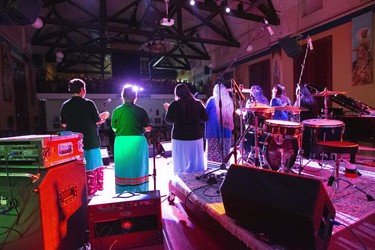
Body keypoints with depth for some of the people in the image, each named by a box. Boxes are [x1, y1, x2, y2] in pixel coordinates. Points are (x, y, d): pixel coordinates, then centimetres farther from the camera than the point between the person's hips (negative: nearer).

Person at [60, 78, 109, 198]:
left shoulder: (65, 105, 1)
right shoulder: (89, 104, -10)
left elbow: (63, 124, 9)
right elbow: (98, 121, -6)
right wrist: (102, 117, 14)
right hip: (90, 141, -3)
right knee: (91, 166, 9)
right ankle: (91, 190, 17)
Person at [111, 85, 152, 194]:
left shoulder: (117, 110, -2)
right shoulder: (141, 111, -5)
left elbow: (114, 128, 2)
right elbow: (148, 128, -5)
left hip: (121, 142, 1)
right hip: (138, 142, -1)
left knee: (123, 168, 13)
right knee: (138, 168, 12)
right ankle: (139, 192, 22)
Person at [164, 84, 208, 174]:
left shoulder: (174, 104, -6)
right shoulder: (197, 103, -1)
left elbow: (169, 120, 4)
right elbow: (205, 119, 4)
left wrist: (168, 109, 19)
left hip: (179, 137, -2)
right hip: (196, 136, 2)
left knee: (181, 164, 7)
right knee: (197, 163, 13)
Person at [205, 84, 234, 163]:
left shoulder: (212, 100, -5)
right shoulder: (229, 101, 8)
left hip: (213, 131, -4)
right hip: (226, 132, 4)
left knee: (213, 155, 2)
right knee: (225, 155, 12)